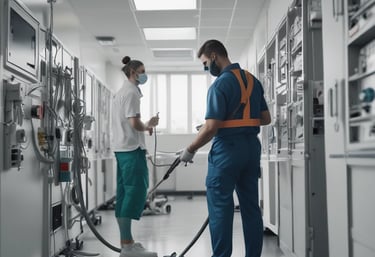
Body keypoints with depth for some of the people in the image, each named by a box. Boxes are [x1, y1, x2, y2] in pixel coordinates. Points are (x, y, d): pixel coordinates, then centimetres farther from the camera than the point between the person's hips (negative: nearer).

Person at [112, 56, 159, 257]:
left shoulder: (123, 91, 20)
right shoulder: (131, 92, -11)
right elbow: (134, 123, -19)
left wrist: (145, 126, 8)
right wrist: (147, 126, -1)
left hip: (122, 148, 10)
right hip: (132, 149, -10)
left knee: (125, 194, 10)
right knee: (134, 192, -9)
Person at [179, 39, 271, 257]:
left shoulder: (220, 84, -13)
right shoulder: (253, 80, 11)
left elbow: (211, 127, -18)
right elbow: (266, 118, 16)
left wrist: (190, 150, -6)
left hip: (228, 148, -8)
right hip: (252, 147, 8)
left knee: (220, 207, -1)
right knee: (251, 206, 10)